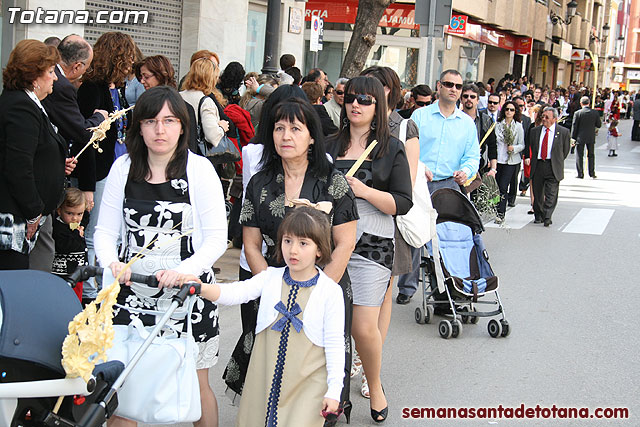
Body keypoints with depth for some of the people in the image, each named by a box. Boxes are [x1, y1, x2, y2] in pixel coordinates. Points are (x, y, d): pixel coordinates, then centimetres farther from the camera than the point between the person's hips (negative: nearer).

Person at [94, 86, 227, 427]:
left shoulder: (199, 169, -5)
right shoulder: (123, 168, 4)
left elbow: (217, 238, -7)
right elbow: (106, 230, 6)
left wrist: (185, 270, -23)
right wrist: (112, 263, -15)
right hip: (133, 291, 2)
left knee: (196, 386, 7)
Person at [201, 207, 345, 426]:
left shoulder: (330, 291, -8)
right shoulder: (270, 278, 1)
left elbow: (334, 343, -5)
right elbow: (235, 293, -12)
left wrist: (334, 390, -7)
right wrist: (200, 287, -32)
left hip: (308, 384, -4)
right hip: (265, 380, 4)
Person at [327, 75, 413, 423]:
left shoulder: (391, 148, 4)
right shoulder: (331, 146, 14)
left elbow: (403, 203, -3)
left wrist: (363, 190, -16)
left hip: (371, 247, -3)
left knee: (364, 327, -8)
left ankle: (375, 387, 18)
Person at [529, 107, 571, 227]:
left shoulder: (563, 132, 2)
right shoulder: (535, 131, 9)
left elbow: (565, 150, 9)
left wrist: (557, 162, 10)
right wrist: (534, 161, 11)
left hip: (553, 167, -3)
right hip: (537, 166, 3)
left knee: (551, 194, -9)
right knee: (537, 193, 8)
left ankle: (547, 217, -12)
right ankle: (538, 216, 21)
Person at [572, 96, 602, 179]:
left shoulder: (577, 113, -11)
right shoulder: (595, 113, -4)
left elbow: (574, 126, -8)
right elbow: (599, 125, 2)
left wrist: (573, 137, -1)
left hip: (580, 138, -3)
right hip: (591, 138, 3)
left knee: (579, 156, 4)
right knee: (591, 155, 14)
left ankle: (580, 174, 3)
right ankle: (592, 173, 15)